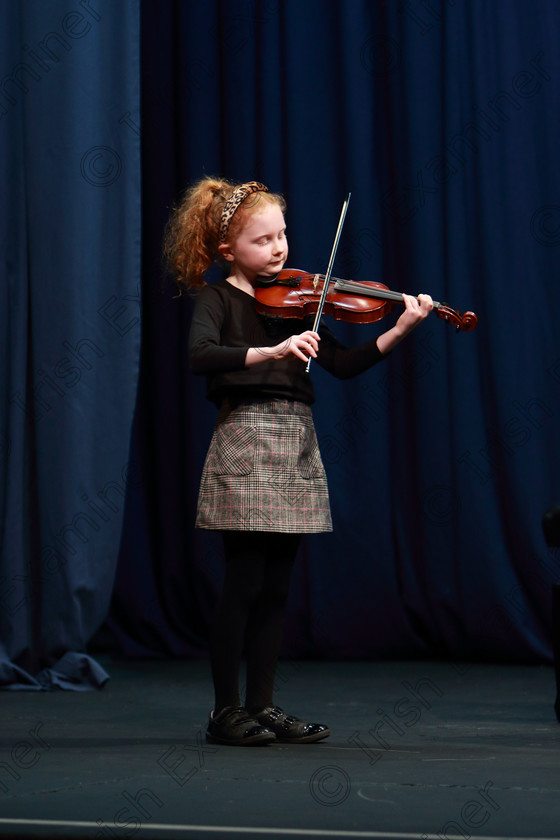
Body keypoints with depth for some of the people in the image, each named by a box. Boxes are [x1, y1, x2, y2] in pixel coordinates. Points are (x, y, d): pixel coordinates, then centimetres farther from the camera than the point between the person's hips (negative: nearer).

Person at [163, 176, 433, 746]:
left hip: (296, 447, 6)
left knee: (275, 587, 8)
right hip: (245, 442, -6)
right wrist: (270, 352, -33)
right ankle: (225, 712, 4)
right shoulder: (219, 299, -1)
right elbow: (200, 355, -21)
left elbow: (342, 364, 9)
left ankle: (262, 705, 15)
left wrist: (399, 330, -3)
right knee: (244, 583, -5)